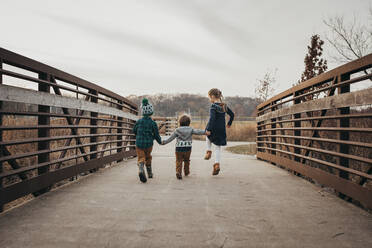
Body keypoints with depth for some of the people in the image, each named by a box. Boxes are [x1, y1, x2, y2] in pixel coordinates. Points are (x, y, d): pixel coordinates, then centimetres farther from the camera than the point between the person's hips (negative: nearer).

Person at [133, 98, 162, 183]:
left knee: (141, 159, 2)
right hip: (149, 144, 0)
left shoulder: (139, 121, -4)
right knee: (148, 158, 23)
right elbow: (156, 135, -5)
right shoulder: (153, 123, -10)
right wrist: (160, 141, 15)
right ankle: (150, 173, 35)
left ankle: (141, 171, -27)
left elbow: (134, 131, 12)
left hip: (139, 143, 0)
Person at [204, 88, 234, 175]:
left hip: (214, 129, -4)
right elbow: (232, 114, 14)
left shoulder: (213, 107, -14)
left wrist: (208, 129, -26)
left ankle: (209, 152, 23)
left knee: (208, 137, 32)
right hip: (222, 130, 5)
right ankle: (217, 164, 5)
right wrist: (229, 123, 28)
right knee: (218, 147, 11)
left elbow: (212, 118, -25)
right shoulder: (224, 106, 6)